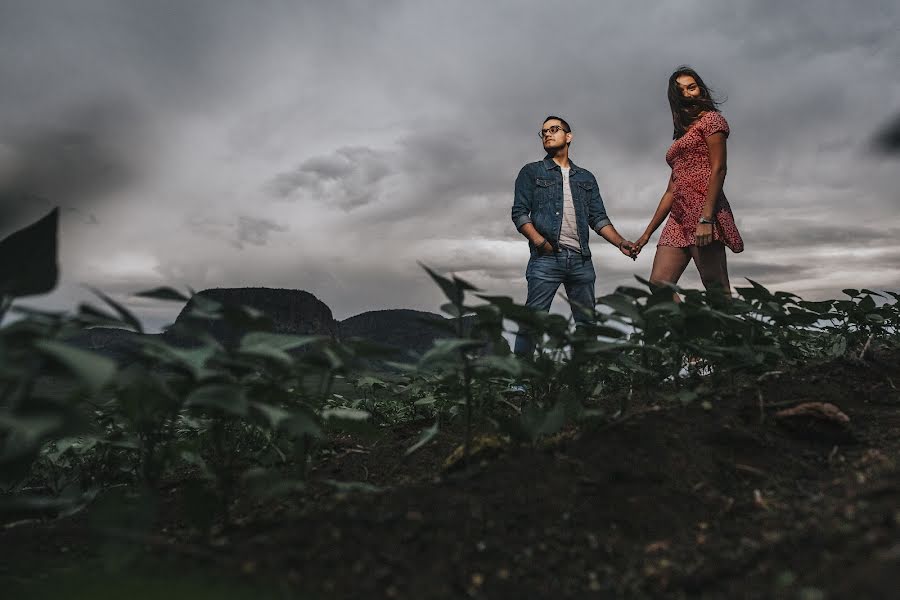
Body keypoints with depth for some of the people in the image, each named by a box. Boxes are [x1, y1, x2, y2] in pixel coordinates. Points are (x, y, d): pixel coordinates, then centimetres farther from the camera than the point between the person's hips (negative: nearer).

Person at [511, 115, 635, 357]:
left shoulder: (586, 178, 22)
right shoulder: (531, 172, 13)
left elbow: (598, 218, 16)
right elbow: (519, 212, 3)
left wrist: (620, 242, 0)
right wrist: (538, 239, -14)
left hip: (581, 259, 4)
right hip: (546, 258, -4)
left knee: (585, 321, 5)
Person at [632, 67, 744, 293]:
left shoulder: (711, 119, 7)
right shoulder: (682, 136, 29)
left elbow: (718, 170, -7)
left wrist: (706, 219, -20)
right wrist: (648, 233, 22)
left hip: (704, 211, -8)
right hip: (679, 219, 8)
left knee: (716, 289, -12)